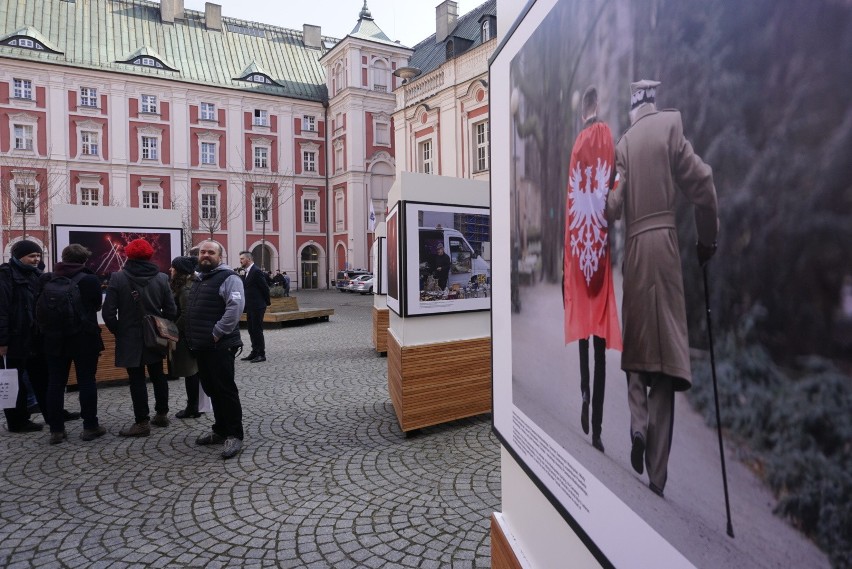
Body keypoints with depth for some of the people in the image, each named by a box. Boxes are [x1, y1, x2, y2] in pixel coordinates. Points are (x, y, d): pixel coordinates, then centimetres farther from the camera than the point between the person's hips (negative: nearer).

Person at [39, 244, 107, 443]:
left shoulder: (46, 279, 1)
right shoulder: (90, 280, -10)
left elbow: (40, 308, 8)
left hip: (54, 338, 3)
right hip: (84, 338, -3)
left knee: (55, 383, 9)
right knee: (86, 382, 4)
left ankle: (56, 429, 13)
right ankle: (90, 427, 9)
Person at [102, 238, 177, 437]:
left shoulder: (118, 278, -11)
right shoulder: (161, 278, -4)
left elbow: (108, 312, -12)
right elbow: (171, 310, -4)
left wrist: (117, 331, 4)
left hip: (130, 338, -3)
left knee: (137, 380, 2)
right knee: (158, 376, 15)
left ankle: (142, 422, 6)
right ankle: (162, 414, 25)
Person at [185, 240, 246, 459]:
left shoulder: (228, 278, -9)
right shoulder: (198, 280, 19)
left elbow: (235, 308, -22)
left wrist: (217, 333, -21)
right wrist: (192, 336, 17)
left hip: (220, 345, -9)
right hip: (200, 346, 9)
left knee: (226, 390, -5)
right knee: (212, 390, 15)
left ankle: (234, 435, 2)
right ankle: (220, 430, 26)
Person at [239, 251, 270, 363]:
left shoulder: (256, 271, -15)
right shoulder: (248, 272, 14)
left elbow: (265, 287, -15)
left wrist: (267, 302, -5)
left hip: (257, 307, -9)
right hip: (250, 307, 9)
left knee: (257, 330, -4)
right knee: (252, 330, 13)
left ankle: (261, 354, 3)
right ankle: (255, 352, 21)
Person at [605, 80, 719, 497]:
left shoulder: (622, 144, 9)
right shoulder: (672, 124, 5)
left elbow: (613, 205, -5)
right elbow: (701, 183, -1)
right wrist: (708, 238, 10)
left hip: (633, 248, 2)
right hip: (664, 242, -1)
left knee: (636, 349, 17)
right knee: (664, 353, 1)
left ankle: (637, 425, -5)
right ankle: (656, 476, 3)